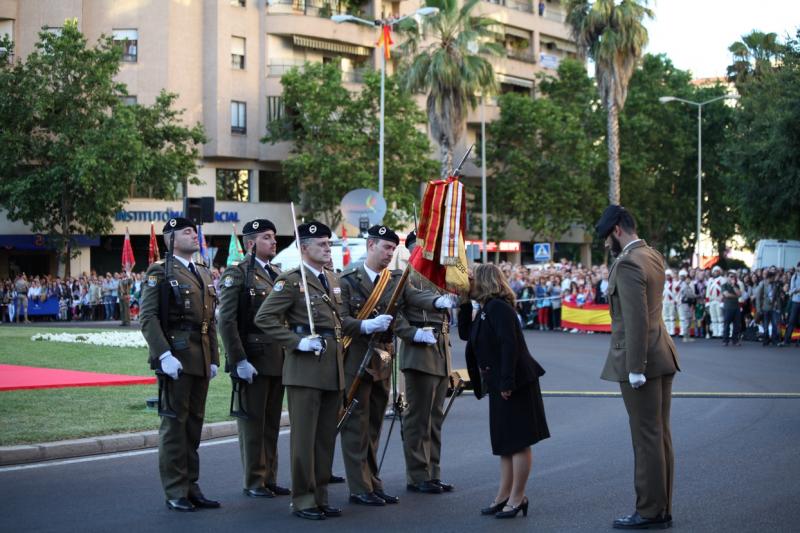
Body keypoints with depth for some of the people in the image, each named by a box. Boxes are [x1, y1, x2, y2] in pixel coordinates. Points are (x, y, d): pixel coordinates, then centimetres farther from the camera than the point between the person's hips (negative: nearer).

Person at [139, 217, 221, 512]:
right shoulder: (160, 273, -5)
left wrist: (214, 358, 13)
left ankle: (191, 486, 18)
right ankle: (175, 493, 4)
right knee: (175, 424, -2)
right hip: (176, 358, -7)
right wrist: (164, 355, -21)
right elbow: (148, 318, -13)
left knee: (194, 423, 11)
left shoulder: (204, 274, 17)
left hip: (201, 360, 7)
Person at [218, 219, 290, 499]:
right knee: (252, 423, 1)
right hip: (252, 360, -7)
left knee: (272, 423, 11)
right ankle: (253, 482, 8)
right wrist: (239, 361, -18)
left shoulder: (278, 274, 16)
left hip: (279, 359, 7)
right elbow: (227, 321, -14)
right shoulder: (237, 274, -7)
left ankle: (269, 478, 18)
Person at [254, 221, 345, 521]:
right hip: (305, 368, -7)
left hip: (333, 368, 7)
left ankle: (320, 496, 18)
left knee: (326, 436, 10)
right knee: (304, 436, -3)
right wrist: (297, 342, -18)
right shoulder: (291, 280, -7)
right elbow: (264, 318, -13)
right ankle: (302, 500, 4)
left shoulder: (332, 280, 16)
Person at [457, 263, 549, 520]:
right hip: (499, 385, 11)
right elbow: (465, 333, 18)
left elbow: (509, 345, -22)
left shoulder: (498, 307, -14)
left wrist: (507, 382, -25)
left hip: (514, 385, -11)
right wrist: (464, 304, 9)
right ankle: (504, 496, 21)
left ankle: (517, 498, 1)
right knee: (505, 442, 14)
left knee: (518, 441, -4)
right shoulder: (485, 309, 15)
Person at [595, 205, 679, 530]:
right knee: (660, 436, 12)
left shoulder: (629, 264, -16)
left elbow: (637, 320, -22)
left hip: (641, 361, -10)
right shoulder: (652, 256, 12)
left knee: (646, 438, -3)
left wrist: (635, 368, -21)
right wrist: (619, 253, 16)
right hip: (661, 357, 10)